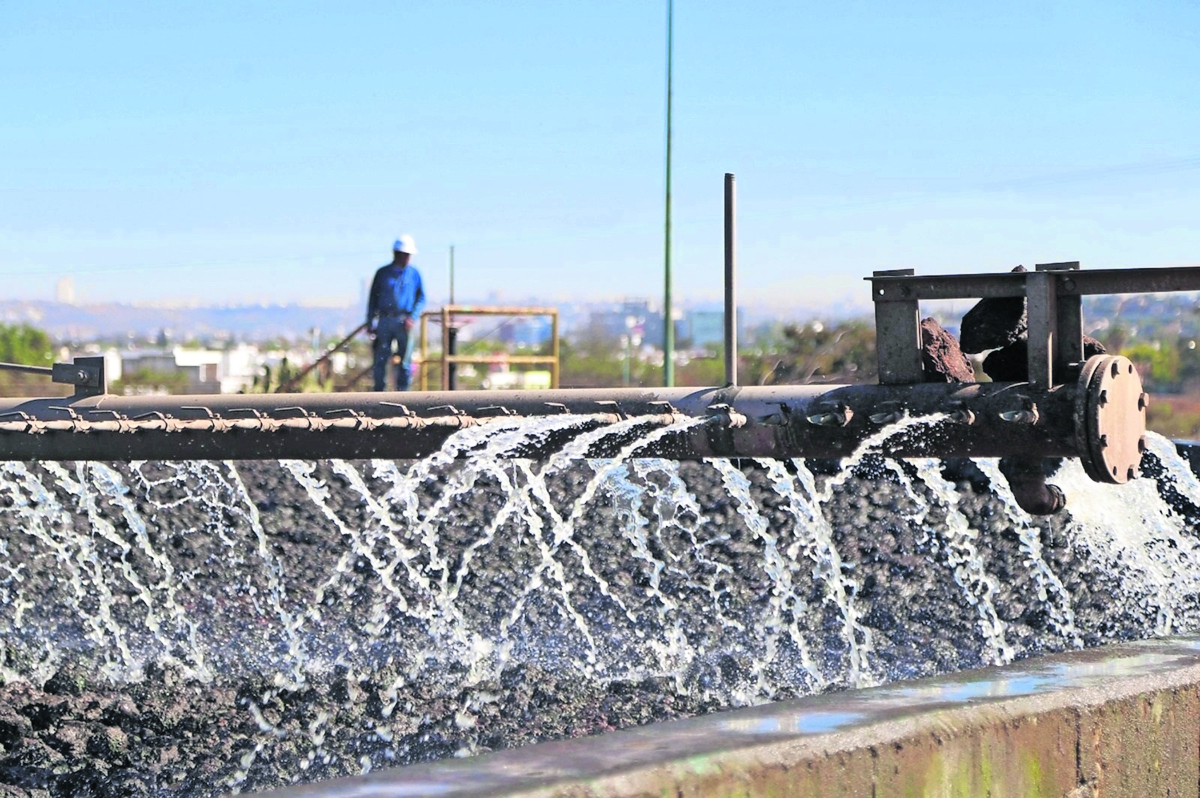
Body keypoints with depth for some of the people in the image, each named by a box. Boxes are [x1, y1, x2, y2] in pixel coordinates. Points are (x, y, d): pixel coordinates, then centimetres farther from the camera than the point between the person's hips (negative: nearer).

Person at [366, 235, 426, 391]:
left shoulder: (414, 274, 8)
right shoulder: (383, 273, 8)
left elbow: (421, 298, 7)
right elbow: (373, 298, 11)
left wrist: (413, 317, -9)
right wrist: (370, 323, 5)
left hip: (404, 323, 0)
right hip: (385, 321, 0)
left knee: (404, 362, -1)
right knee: (380, 360, -2)